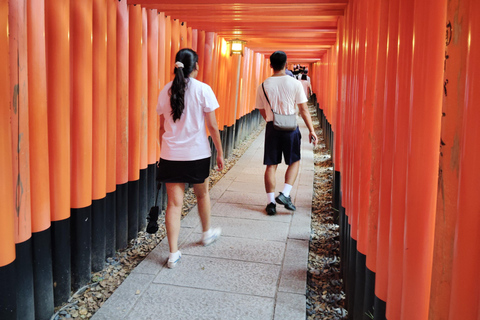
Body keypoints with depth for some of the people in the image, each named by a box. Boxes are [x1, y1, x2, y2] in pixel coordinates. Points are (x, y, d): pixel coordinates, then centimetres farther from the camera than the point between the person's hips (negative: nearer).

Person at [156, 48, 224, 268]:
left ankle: (173, 253, 4)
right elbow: (212, 127, -7)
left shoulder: (166, 91, 3)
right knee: (202, 194, 21)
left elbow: (162, 127, 9)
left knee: (174, 203, 4)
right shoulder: (203, 90, -8)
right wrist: (220, 153, 3)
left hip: (170, 154, 2)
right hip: (197, 153, -2)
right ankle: (207, 233, 43)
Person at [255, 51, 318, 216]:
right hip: (290, 128, -1)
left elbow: (262, 112, 10)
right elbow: (304, 110, -4)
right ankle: (285, 194, 3)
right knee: (294, 162, 16)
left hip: (272, 128, 2)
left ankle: (270, 202, 8)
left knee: (271, 165, 7)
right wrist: (311, 130, 2)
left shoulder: (263, 86, 0)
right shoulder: (295, 83, -5)